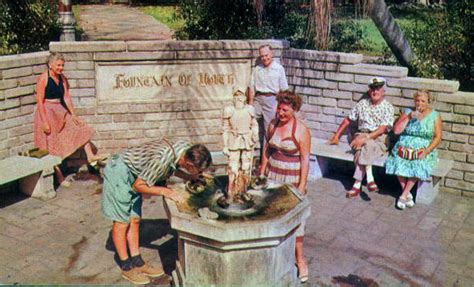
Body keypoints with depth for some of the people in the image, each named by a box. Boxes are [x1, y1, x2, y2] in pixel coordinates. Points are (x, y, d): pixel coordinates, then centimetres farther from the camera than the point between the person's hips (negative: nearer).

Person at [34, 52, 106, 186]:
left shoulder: (62, 78, 5)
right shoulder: (43, 79, -16)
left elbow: (66, 97, 5)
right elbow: (40, 101, -17)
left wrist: (73, 114, -2)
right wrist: (45, 122, -20)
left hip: (60, 112, 7)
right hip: (47, 113, -7)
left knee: (81, 128, 0)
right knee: (52, 146, 1)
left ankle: (90, 156, 1)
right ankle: (59, 176, 8)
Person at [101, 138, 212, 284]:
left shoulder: (185, 148, -15)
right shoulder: (162, 159, -37)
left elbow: (171, 167, 7)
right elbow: (138, 185, -25)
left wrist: (190, 177, -7)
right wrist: (165, 191, -30)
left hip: (133, 174, 8)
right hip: (119, 172, -8)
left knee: (134, 220, 13)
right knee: (121, 222, 2)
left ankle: (137, 262, 22)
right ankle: (126, 267, 13)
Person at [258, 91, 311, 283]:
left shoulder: (301, 130, -14)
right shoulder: (273, 124, 2)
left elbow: (305, 159, -13)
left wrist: (302, 185, -16)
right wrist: (262, 171, 11)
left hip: (292, 178, -5)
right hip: (272, 175, 5)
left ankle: (300, 258, 10)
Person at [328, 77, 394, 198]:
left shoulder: (388, 107, 0)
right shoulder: (362, 103, 11)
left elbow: (382, 129, -12)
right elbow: (348, 120, 17)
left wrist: (366, 138, -24)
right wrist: (336, 136, 11)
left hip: (379, 139, -3)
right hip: (361, 136, 3)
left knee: (365, 145, -34)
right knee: (365, 147, -33)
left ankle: (357, 184, -36)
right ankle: (369, 179, -36)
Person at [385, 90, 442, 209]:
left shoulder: (434, 115, 7)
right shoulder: (407, 112, 9)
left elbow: (438, 137, 1)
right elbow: (396, 130, 0)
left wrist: (427, 151, -13)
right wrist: (409, 117, -9)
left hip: (423, 150, -1)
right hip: (405, 148, 1)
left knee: (418, 166, -32)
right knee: (398, 163, -30)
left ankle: (403, 195, -18)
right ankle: (408, 194, -13)